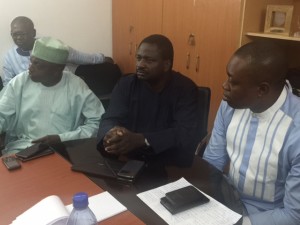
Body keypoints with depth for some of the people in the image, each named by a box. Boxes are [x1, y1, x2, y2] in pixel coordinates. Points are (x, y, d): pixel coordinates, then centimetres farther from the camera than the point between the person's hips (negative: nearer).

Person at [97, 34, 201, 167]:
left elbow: (186, 134, -18)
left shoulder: (185, 89, -7)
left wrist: (140, 140, -30)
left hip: (170, 166, -3)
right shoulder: (126, 84, 3)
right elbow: (110, 120, -5)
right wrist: (111, 135, -30)